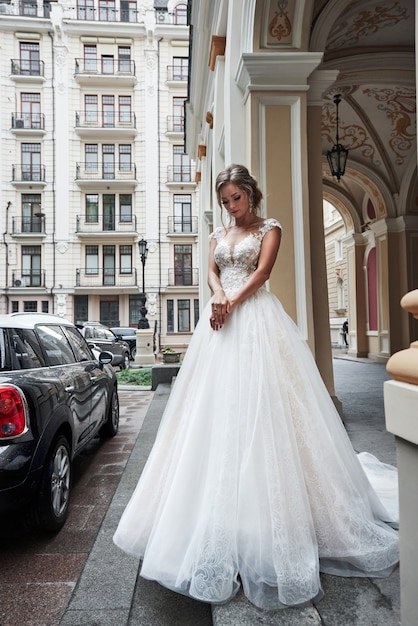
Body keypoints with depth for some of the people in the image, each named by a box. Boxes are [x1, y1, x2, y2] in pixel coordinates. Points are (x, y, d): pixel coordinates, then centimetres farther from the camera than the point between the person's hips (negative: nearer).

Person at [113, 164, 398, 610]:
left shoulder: (269, 228, 8)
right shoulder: (219, 234, 22)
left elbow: (262, 272, -6)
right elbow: (211, 271, 9)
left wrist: (233, 302, -17)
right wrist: (218, 295, -13)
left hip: (255, 317, -5)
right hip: (221, 316, 5)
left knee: (256, 402, -10)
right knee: (217, 407, 1)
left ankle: (264, 522, 2)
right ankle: (220, 519, 11)